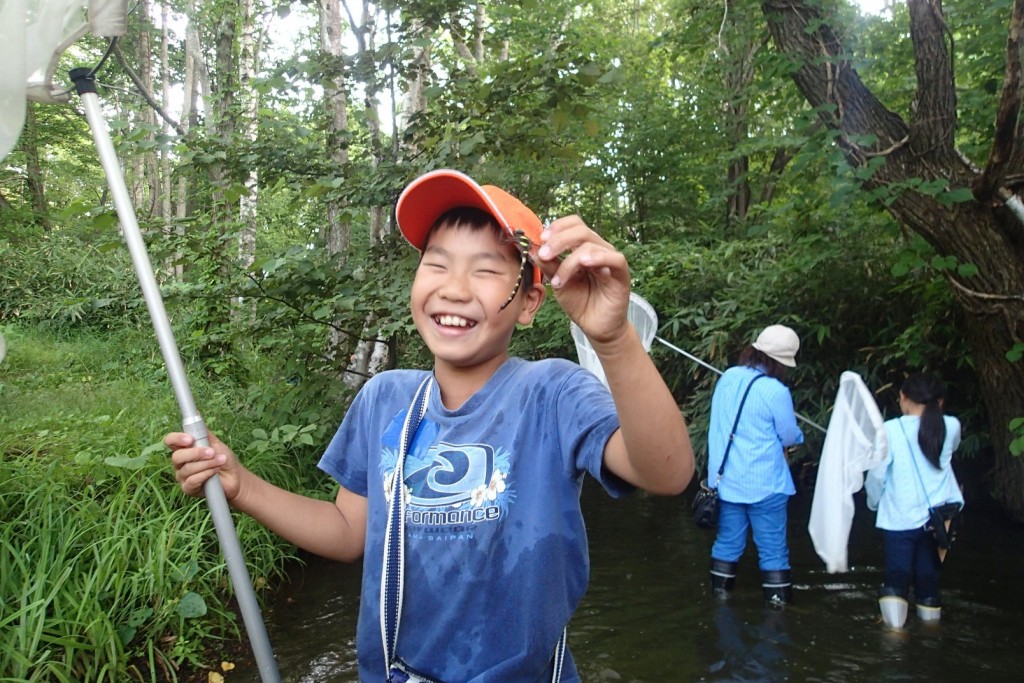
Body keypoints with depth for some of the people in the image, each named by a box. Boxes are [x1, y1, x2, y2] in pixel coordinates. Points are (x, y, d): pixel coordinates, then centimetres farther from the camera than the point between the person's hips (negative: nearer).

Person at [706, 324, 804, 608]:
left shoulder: (727, 378, -1)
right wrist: (796, 435, 16)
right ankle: (777, 602, 13)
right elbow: (791, 437, -7)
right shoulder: (776, 391, -19)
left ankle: (720, 594, 25)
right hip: (764, 484, -5)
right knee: (773, 549, 7)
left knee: (727, 541, 17)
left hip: (726, 480, 5)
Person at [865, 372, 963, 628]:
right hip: (938, 516, 3)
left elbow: (877, 473, -7)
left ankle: (894, 625, -10)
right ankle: (930, 618, 29)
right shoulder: (951, 427, -2)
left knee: (896, 574, 2)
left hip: (900, 518, -3)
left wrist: (873, 501, 11)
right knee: (929, 573, 17)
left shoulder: (890, 430, -12)